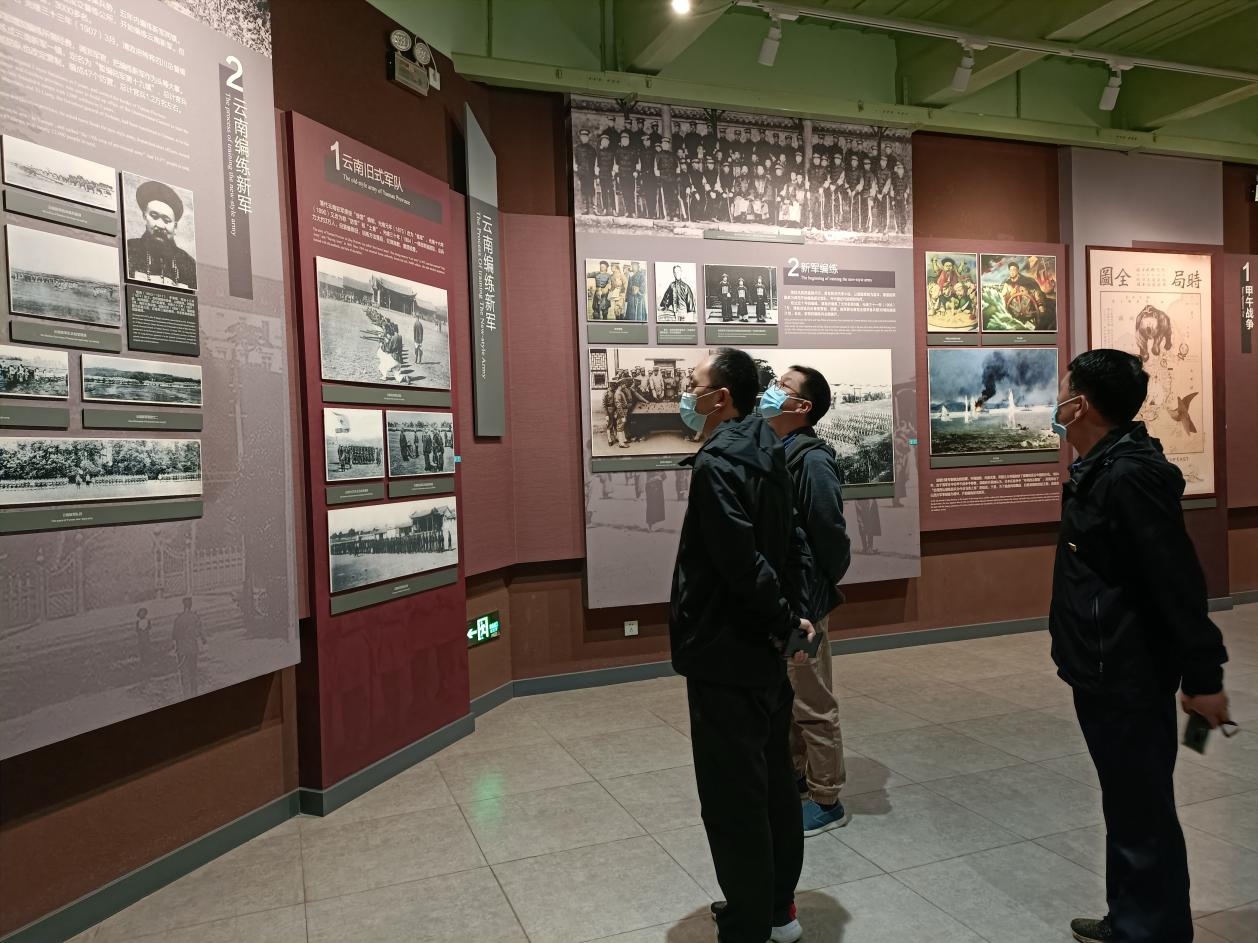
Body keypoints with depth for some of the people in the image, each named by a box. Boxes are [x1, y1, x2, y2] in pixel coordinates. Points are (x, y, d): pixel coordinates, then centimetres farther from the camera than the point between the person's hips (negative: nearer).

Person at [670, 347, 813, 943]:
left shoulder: (718, 463, -20)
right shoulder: (766, 452, 8)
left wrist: (784, 622, -13)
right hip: (765, 652, 10)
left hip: (726, 657, -9)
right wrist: (785, 621, 8)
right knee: (774, 780, 20)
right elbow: (789, 543, 11)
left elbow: (743, 564, -26)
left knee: (733, 799, 4)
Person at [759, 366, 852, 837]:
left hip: (800, 601, -8)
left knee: (813, 705, 6)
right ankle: (794, 774, 40)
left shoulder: (813, 461, -19)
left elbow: (831, 533, -17)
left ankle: (826, 801, 22)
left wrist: (821, 588, -5)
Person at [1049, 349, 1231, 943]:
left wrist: (1202, 676, -21)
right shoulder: (1101, 470, 10)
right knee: (1129, 808, 21)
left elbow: (1178, 583, -23)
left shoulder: (1130, 476, -22)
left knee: (1142, 817, 2)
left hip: (1127, 679, -10)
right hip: (1104, 673, 10)